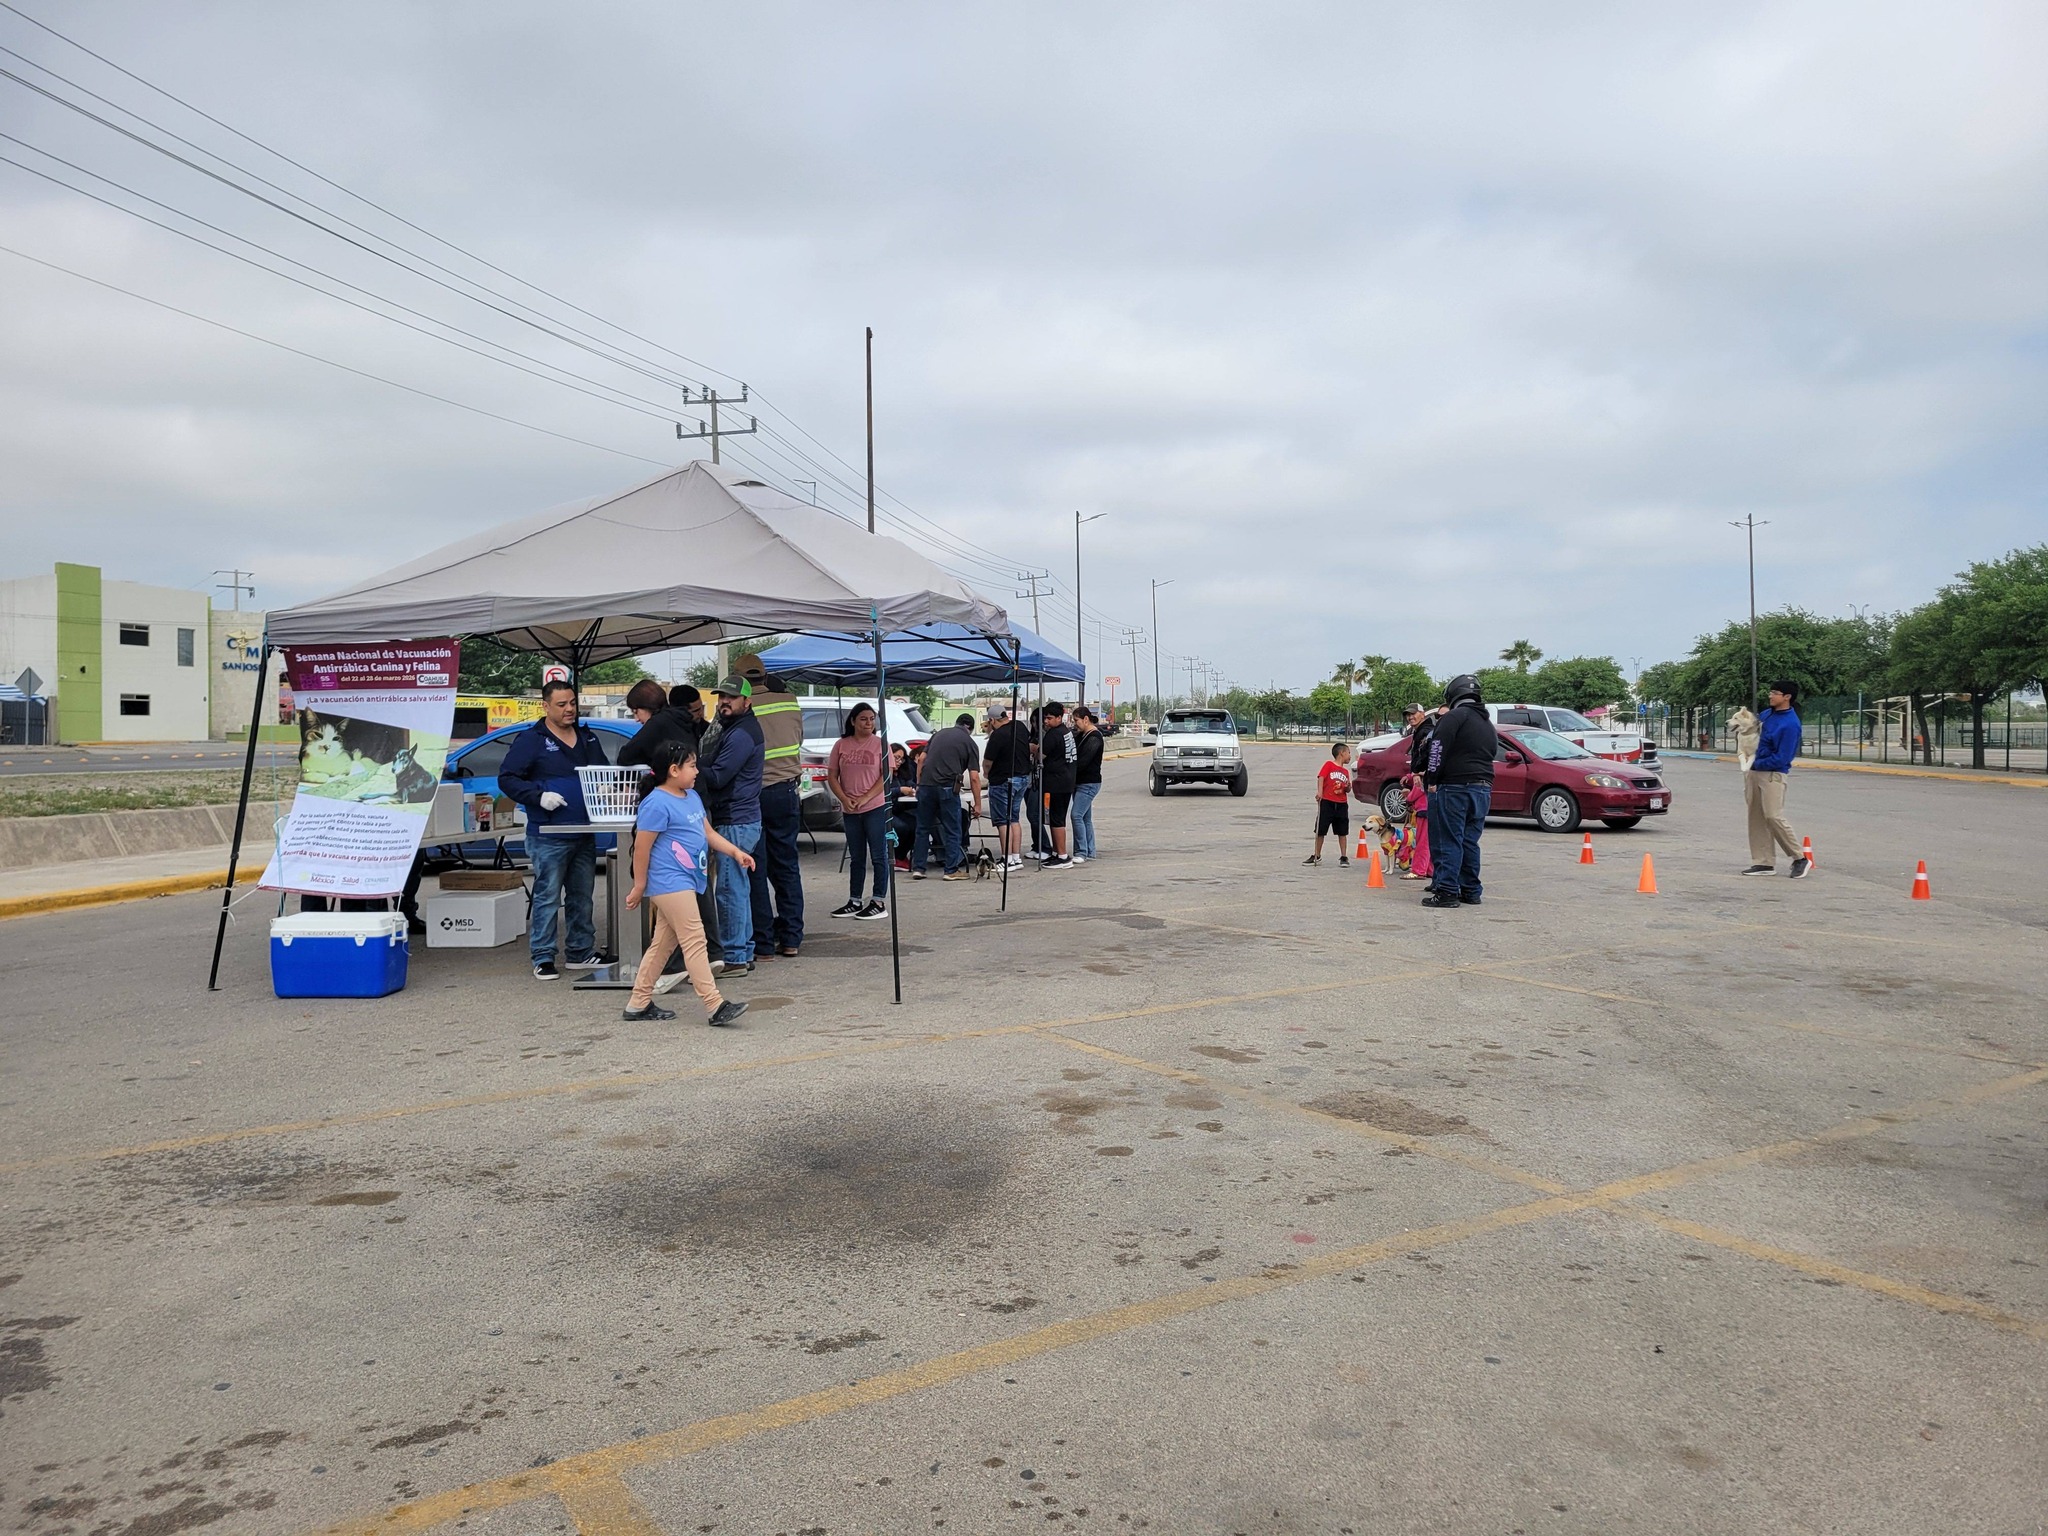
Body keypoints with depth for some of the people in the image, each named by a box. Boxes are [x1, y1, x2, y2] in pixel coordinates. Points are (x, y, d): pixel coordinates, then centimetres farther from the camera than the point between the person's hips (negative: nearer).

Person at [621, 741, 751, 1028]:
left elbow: (708, 832, 20)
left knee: (663, 944, 14)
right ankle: (714, 1006, -10)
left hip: (684, 883, 10)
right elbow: (642, 848, -13)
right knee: (694, 940, -11)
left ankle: (639, 1004, 23)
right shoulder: (657, 803, -16)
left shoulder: (692, 797, 13)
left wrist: (735, 852, 8)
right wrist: (639, 887, -10)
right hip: (669, 883, -10)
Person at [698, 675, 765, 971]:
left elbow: (717, 777, -19)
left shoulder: (741, 735, -15)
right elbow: (717, 771, 20)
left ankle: (734, 957, -2)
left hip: (735, 823, -11)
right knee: (739, 889, 14)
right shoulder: (734, 729, 19)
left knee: (730, 890, -7)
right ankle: (744, 952, 21)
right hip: (743, 820, 11)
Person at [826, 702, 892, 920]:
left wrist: (864, 798, -15)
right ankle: (854, 902, 22)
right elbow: (832, 777, 4)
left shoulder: (880, 744, -2)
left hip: (876, 807, -3)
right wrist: (845, 799, -10)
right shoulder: (841, 745, 5)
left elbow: (886, 777, -7)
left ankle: (879, 903, 4)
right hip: (850, 811, 4)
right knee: (856, 858, 14)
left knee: (879, 856, -1)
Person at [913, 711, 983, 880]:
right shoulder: (969, 742, 6)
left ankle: (918, 868, 15)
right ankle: (951, 870, 7)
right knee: (952, 831, 6)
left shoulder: (939, 734, 18)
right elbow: (974, 778, 0)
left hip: (926, 785, 4)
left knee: (923, 828, 13)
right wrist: (977, 804, 3)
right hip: (947, 787, -4)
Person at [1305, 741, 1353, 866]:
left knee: (1342, 832, 6)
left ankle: (1344, 856, 14)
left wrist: (1348, 787, -4)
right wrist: (1319, 791, -24)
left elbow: (1347, 790, 18)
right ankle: (1317, 856, 14)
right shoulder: (1329, 765, -1)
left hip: (1342, 804, 4)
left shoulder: (1346, 771, 14)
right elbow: (1321, 777, -12)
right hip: (1327, 802, -4)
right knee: (1320, 831, 3)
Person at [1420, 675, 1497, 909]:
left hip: (1453, 787, -8)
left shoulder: (1454, 717, -7)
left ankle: (1447, 891, -9)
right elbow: (1490, 754, 21)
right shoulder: (1488, 725, 21)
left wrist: (1432, 780, -10)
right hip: (1483, 788, 8)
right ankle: (1471, 891, 17)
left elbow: (1438, 749, -15)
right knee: (1470, 841, 14)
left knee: (1448, 841, -6)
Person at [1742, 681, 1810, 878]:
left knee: (1774, 817, -12)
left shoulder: (1790, 724, -16)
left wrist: (1757, 763, -10)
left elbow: (1781, 759, -18)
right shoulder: (1766, 714, 8)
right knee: (1756, 818, 7)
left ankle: (1800, 859, 1)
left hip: (1773, 775, -8)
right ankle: (1764, 862, 12)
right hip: (1755, 772, 8)